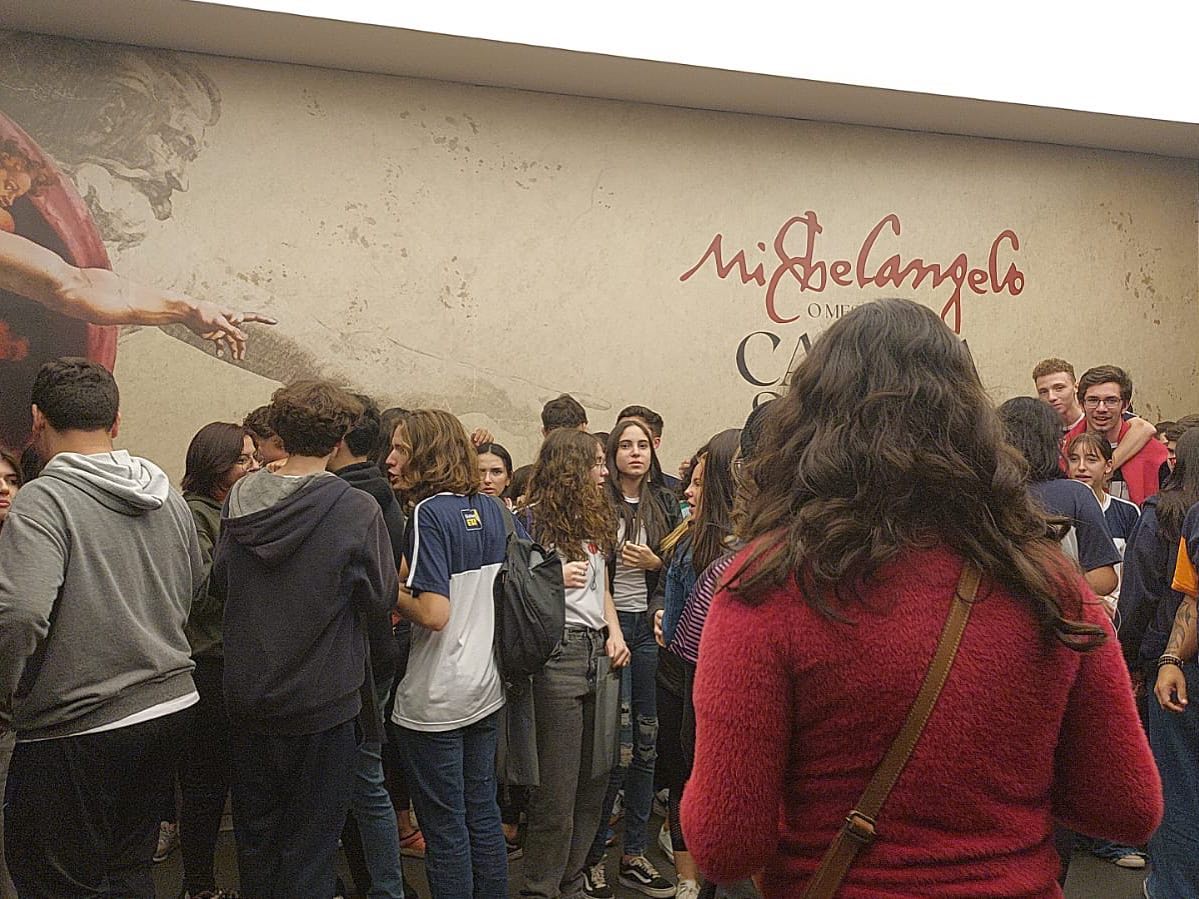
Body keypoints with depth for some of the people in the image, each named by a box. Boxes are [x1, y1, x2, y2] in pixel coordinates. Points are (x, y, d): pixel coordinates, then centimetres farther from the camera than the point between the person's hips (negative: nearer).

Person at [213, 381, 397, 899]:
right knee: (311, 841, 11)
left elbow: (219, 582, 7)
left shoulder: (239, 500, -5)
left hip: (246, 696, 4)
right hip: (323, 699, -4)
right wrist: (380, 653, 7)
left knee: (255, 835, 21)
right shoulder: (357, 510, -18)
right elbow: (381, 599, -11)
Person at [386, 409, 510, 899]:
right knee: (483, 816, 18)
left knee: (446, 828, 6)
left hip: (435, 702, -7)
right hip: (485, 690, 7)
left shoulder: (429, 513, -17)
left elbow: (434, 613, -24)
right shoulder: (490, 510, 4)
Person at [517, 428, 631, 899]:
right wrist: (555, 579, -19)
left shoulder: (595, 519, 17)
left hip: (598, 651, 7)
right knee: (557, 789, -2)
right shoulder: (533, 520, -7)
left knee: (594, 779, 11)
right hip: (558, 653, -7)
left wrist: (614, 632, 10)